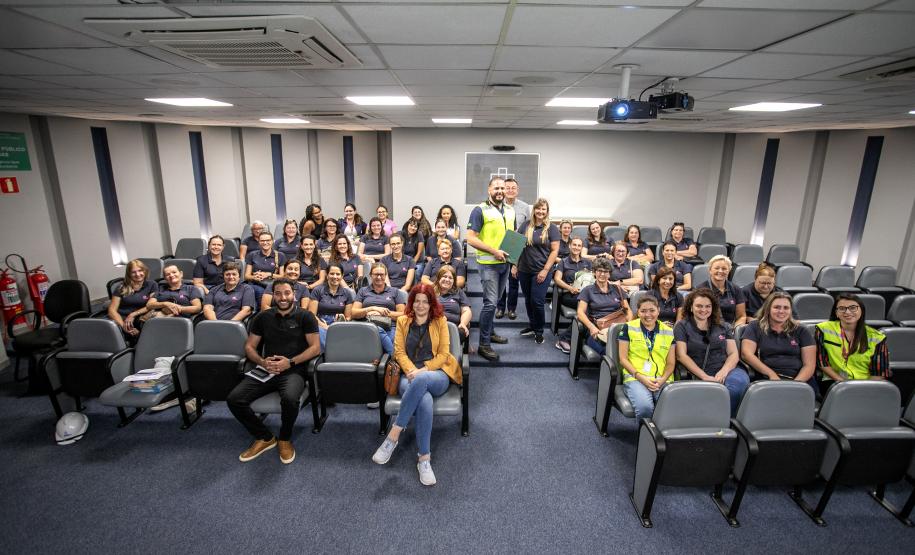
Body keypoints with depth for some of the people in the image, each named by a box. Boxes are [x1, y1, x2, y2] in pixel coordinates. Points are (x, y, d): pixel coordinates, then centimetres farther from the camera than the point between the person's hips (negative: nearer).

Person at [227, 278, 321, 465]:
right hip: (265, 370, 4)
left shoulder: (305, 316, 4)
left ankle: (285, 439, -2)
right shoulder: (263, 317, 16)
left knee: (290, 399, -35)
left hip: (293, 371, -4)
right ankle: (264, 437, 5)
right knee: (234, 399, -18)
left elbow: (315, 348, -2)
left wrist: (290, 362, -14)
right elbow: (249, 346, 15)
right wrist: (262, 362, -6)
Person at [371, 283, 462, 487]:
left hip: (437, 375, -1)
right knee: (425, 400, -36)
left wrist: (422, 370, -12)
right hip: (410, 375, 1)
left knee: (421, 380, -40)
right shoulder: (403, 321, 15)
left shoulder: (440, 321, 10)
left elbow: (443, 354, 3)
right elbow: (399, 351, 7)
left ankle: (394, 435, -31)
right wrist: (411, 370, -13)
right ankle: (424, 458, -26)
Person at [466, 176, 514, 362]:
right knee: (490, 303, -10)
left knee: (494, 301, 18)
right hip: (488, 263, -7)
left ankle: (489, 333, 34)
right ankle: (484, 345, 0)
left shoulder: (510, 211, 11)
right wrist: (494, 251, -21)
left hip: (505, 262, 7)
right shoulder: (480, 210, -10)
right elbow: (471, 239, -15)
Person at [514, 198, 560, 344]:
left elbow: (555, 250, -7)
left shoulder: (552, 228, -4)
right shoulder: (526, 225, 5)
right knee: (528, 300, 14)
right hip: (524, 270, 4)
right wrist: (514, 265, 5)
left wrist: (545, 270, -13)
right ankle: (532, 326, 33)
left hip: (541, 272, -4)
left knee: (537, 302, -4)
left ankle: (539, 331, 16)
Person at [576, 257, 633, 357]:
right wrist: (591, 327, -18)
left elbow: (627, 310, 19)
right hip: (598, 330, -3)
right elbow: (580, 312, 1)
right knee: (608, 350, -37)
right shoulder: (588, 290, 12)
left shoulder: (616, 289, 21)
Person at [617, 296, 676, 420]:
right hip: (635, 378, -2)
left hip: (663, 380, 2)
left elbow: (671, 363, 13)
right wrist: (641, 377, -10)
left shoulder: (669, 332, 14)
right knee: (644, 407, -31)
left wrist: (662, 380, -6)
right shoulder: (628, 328, 7)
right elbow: (623, 358, 3)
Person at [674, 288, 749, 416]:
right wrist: (704, 376, -12)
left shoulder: (723, 327, 19)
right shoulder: (682, 327, 7)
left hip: (726, 370, 4)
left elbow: (734, 354, 13)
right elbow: (681, 355, -2)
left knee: (740, 381, -31)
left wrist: (723, 372, -9)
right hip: (699, 375, -4)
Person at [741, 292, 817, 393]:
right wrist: (771, 374, -12)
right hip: (767, 380, -1)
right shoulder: (755, 327, 12)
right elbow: (746, 354, -1)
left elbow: (809, 364, 8)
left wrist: (796, 383, -10)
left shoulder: (801, 331, 17)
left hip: (800, 381, 2)